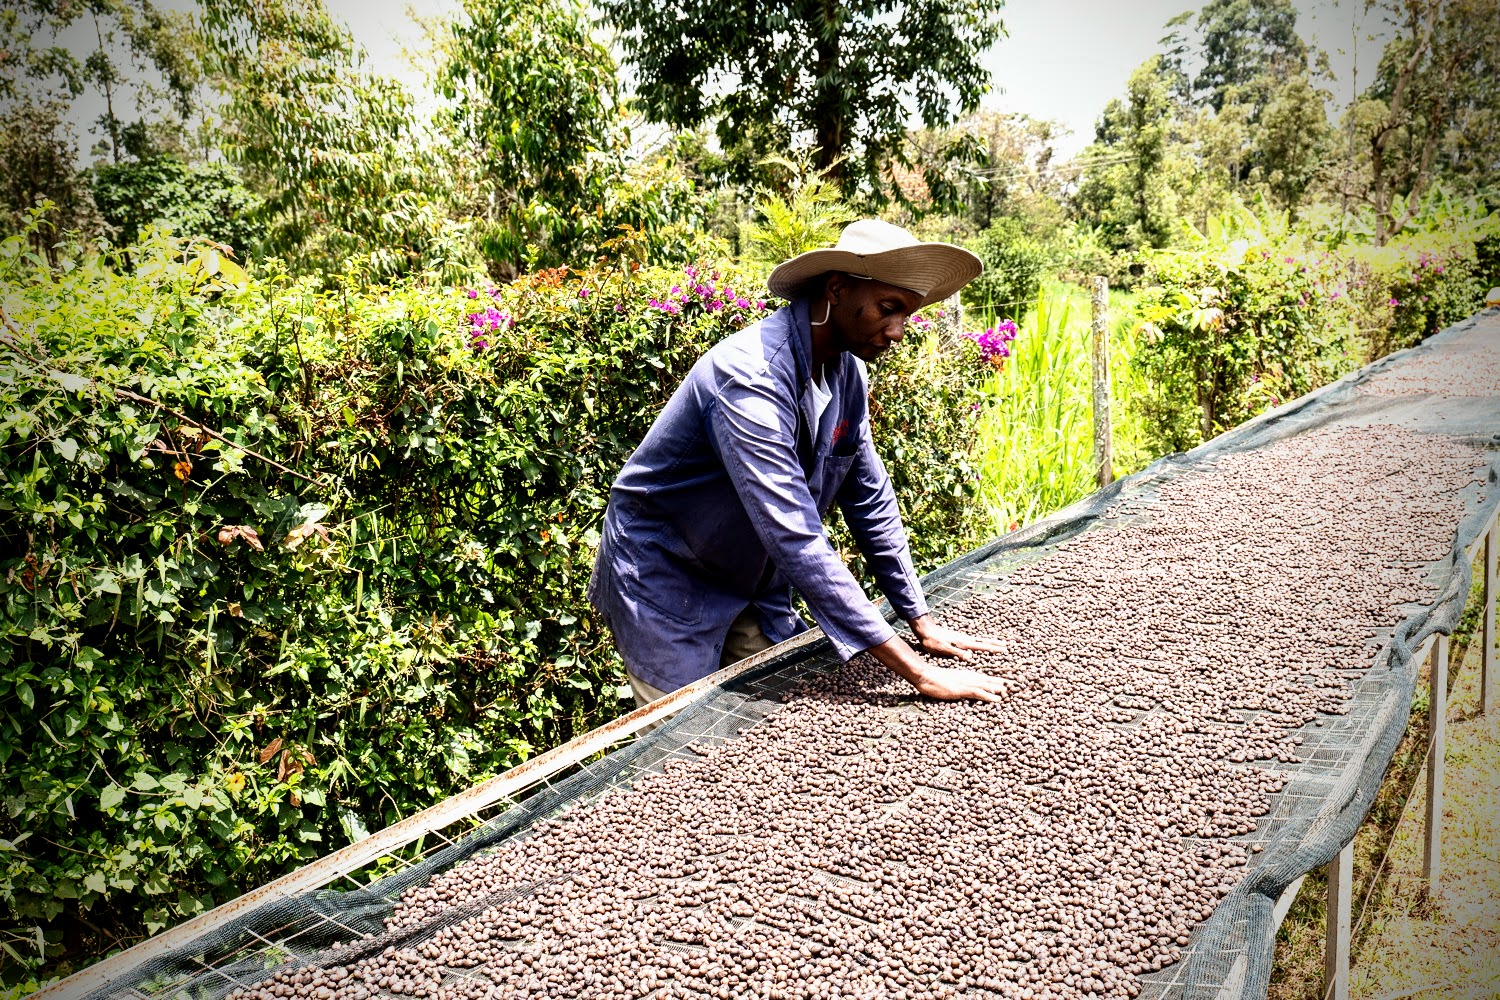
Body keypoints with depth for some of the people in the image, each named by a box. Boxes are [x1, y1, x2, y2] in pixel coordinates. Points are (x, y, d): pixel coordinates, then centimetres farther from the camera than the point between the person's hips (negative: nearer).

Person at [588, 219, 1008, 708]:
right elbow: (796, 538, -38)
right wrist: (917, 672, -37)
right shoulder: (750, 374, -32)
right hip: (665, 581, -7)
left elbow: (870, 500, 5)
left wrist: (924, 626, 3)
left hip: (752, 584, 8)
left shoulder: (848, 372, -5)